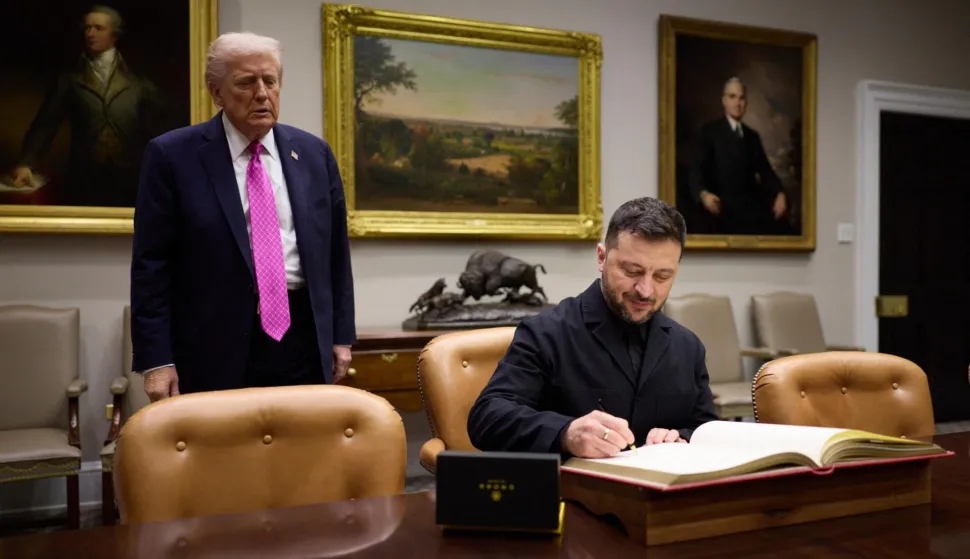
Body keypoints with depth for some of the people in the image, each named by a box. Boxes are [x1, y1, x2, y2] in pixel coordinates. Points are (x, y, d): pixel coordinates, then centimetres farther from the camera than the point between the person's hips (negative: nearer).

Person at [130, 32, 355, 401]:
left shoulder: (313, 153, 7)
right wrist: (156, 359, -9)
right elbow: (151, 264, -5)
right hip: (215, 348, -3)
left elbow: (335, 252, 10)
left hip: (303, 341, 3)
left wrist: (341, 336, 8)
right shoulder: (173, 155, -3)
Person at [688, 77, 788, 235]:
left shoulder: (753, 136, 22)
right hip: (726, 209, -5)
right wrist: (704, 194, -26)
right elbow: (696, 170, -5)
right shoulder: (710, 131, 5)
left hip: (752, 207, 5)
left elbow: (765, 171, 17)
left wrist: (780, 193, -4)